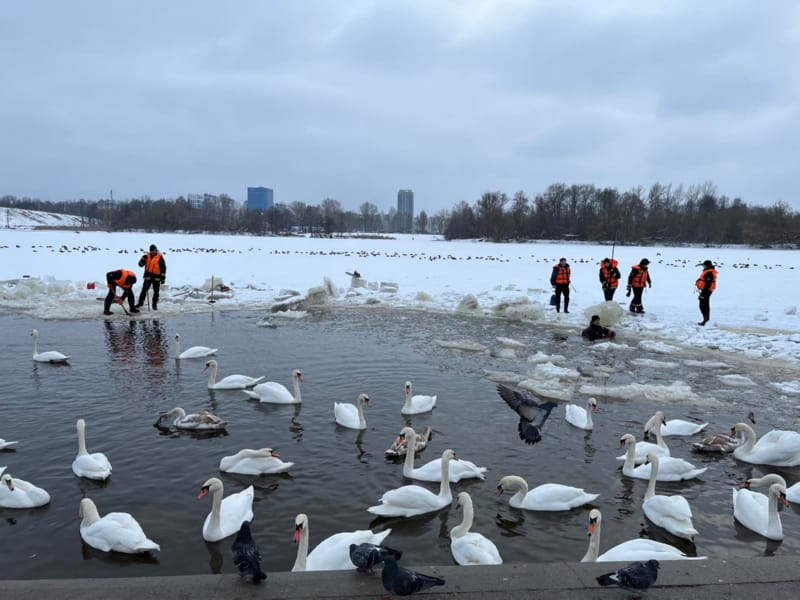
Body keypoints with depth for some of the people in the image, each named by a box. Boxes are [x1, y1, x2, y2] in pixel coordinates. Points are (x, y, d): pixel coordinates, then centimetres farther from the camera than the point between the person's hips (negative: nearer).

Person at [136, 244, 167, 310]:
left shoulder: (160, 257, -6)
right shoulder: (147, 256, 4)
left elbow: (163, 268, -5)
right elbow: (141, 264, 5)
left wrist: (163, 278, -7)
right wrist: (143, 259, -15)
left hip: (156, 277, -2)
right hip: (148, 276, 2)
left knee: (156, 291, 4)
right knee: (144, 290, 5)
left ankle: (154, 304, 16)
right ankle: (140, 303, 16)